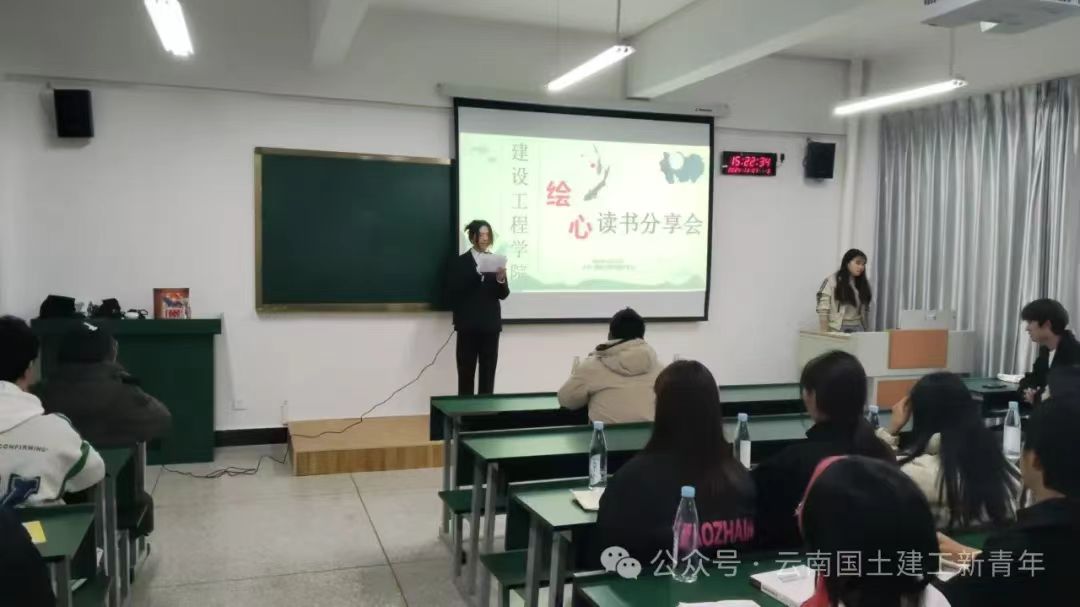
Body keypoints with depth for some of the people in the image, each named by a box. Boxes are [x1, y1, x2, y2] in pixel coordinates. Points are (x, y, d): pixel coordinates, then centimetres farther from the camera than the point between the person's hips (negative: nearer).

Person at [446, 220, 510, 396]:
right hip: (468, 325, -2)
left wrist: (501, 280, -16)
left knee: (488, 372, 4)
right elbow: (453, 293, -2)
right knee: (466, 372, -1)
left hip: (490, 324, 2)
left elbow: (503, 295, 2)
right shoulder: (460, 262, 1)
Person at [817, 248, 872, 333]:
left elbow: (865, 309, 15)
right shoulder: (832, 280, -4)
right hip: (837, 329, -5)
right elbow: (823, 308, -9)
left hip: (858, 328, 5)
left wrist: (866, 329, 7)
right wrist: (825, 332, -14)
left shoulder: (863, 283, 14)